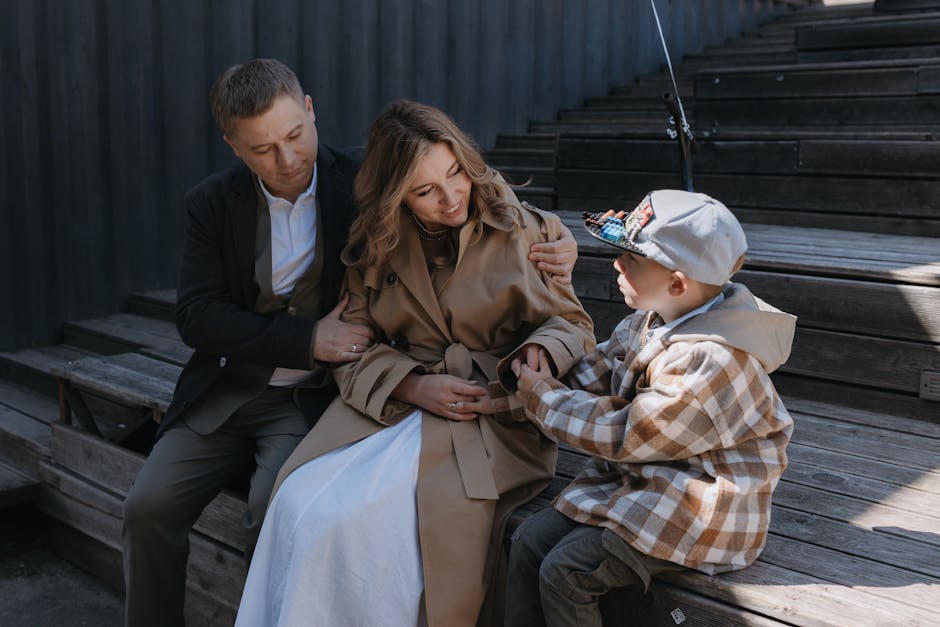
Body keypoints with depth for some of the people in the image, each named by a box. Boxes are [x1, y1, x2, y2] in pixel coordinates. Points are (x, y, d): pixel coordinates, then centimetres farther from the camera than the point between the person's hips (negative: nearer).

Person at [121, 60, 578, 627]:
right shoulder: (213, 204, 1)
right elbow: (197, 317, -6)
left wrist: (546, 250, -21)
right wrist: (307, 340, -19)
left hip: (316, 396, -3)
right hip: (227, 393, 3)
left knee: (275, 510, -27)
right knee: (149, 506, -13)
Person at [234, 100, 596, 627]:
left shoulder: (518, 229, 2)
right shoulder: (377, 247, 9)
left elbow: (572, 322, 7)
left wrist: (538, 352, -17)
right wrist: (414, 387, -12)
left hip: (492, 417, -3)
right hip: (392, 404, 4)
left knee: (354, 519, -27)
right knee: (299, 507, -24)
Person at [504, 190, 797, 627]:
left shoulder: (711, 361, -28)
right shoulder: (648, 323, 0)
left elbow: (622, 436, -22)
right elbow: (591, 376, 10)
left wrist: (543, 397, -13)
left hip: (697, 508, -9)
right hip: (635, 477, 9)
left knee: (563, 572, -17)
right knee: (530, 540, 0)